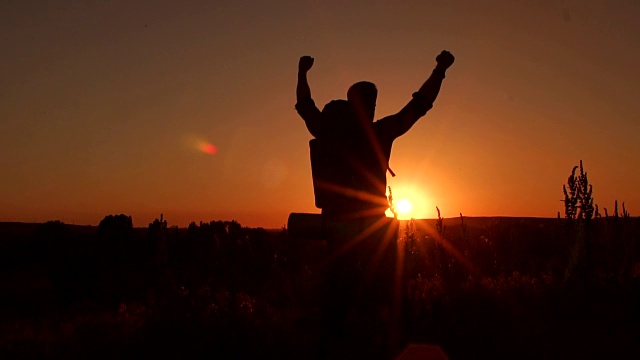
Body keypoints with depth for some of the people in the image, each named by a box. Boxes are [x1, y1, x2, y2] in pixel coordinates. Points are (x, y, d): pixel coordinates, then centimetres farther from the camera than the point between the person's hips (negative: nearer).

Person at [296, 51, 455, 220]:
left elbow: (304, 105, 24)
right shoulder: (380, 132, -2)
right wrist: (440, 69, 16)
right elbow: (420, 104, 6)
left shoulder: (328, 130, 6)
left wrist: (302, 72, 39)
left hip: (332, 218, 3)